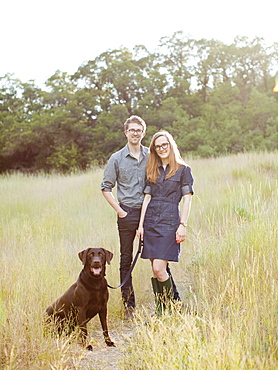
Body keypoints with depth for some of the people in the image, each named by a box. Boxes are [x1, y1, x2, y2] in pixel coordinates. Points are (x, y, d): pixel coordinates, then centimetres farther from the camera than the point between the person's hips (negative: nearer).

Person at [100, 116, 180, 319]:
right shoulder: (117, 159, 3)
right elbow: (106, 187, 6)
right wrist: (119, 210, -3)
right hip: (128, 214, 0)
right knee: (126, 260, 5)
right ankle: (129, 305, 13)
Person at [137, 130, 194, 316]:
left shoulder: (183, 169, 2)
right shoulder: (152, 170, 15)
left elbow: (187, 199, -1)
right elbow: (147, 197, 13)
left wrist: (183, 225, -10)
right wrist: (141, 225, 7)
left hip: (170, 220, -5)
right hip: (151, 221, 5)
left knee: (159, 269, -14)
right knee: (155, 271, 5)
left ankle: (172, 307, 4)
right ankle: (160, 309, 13)